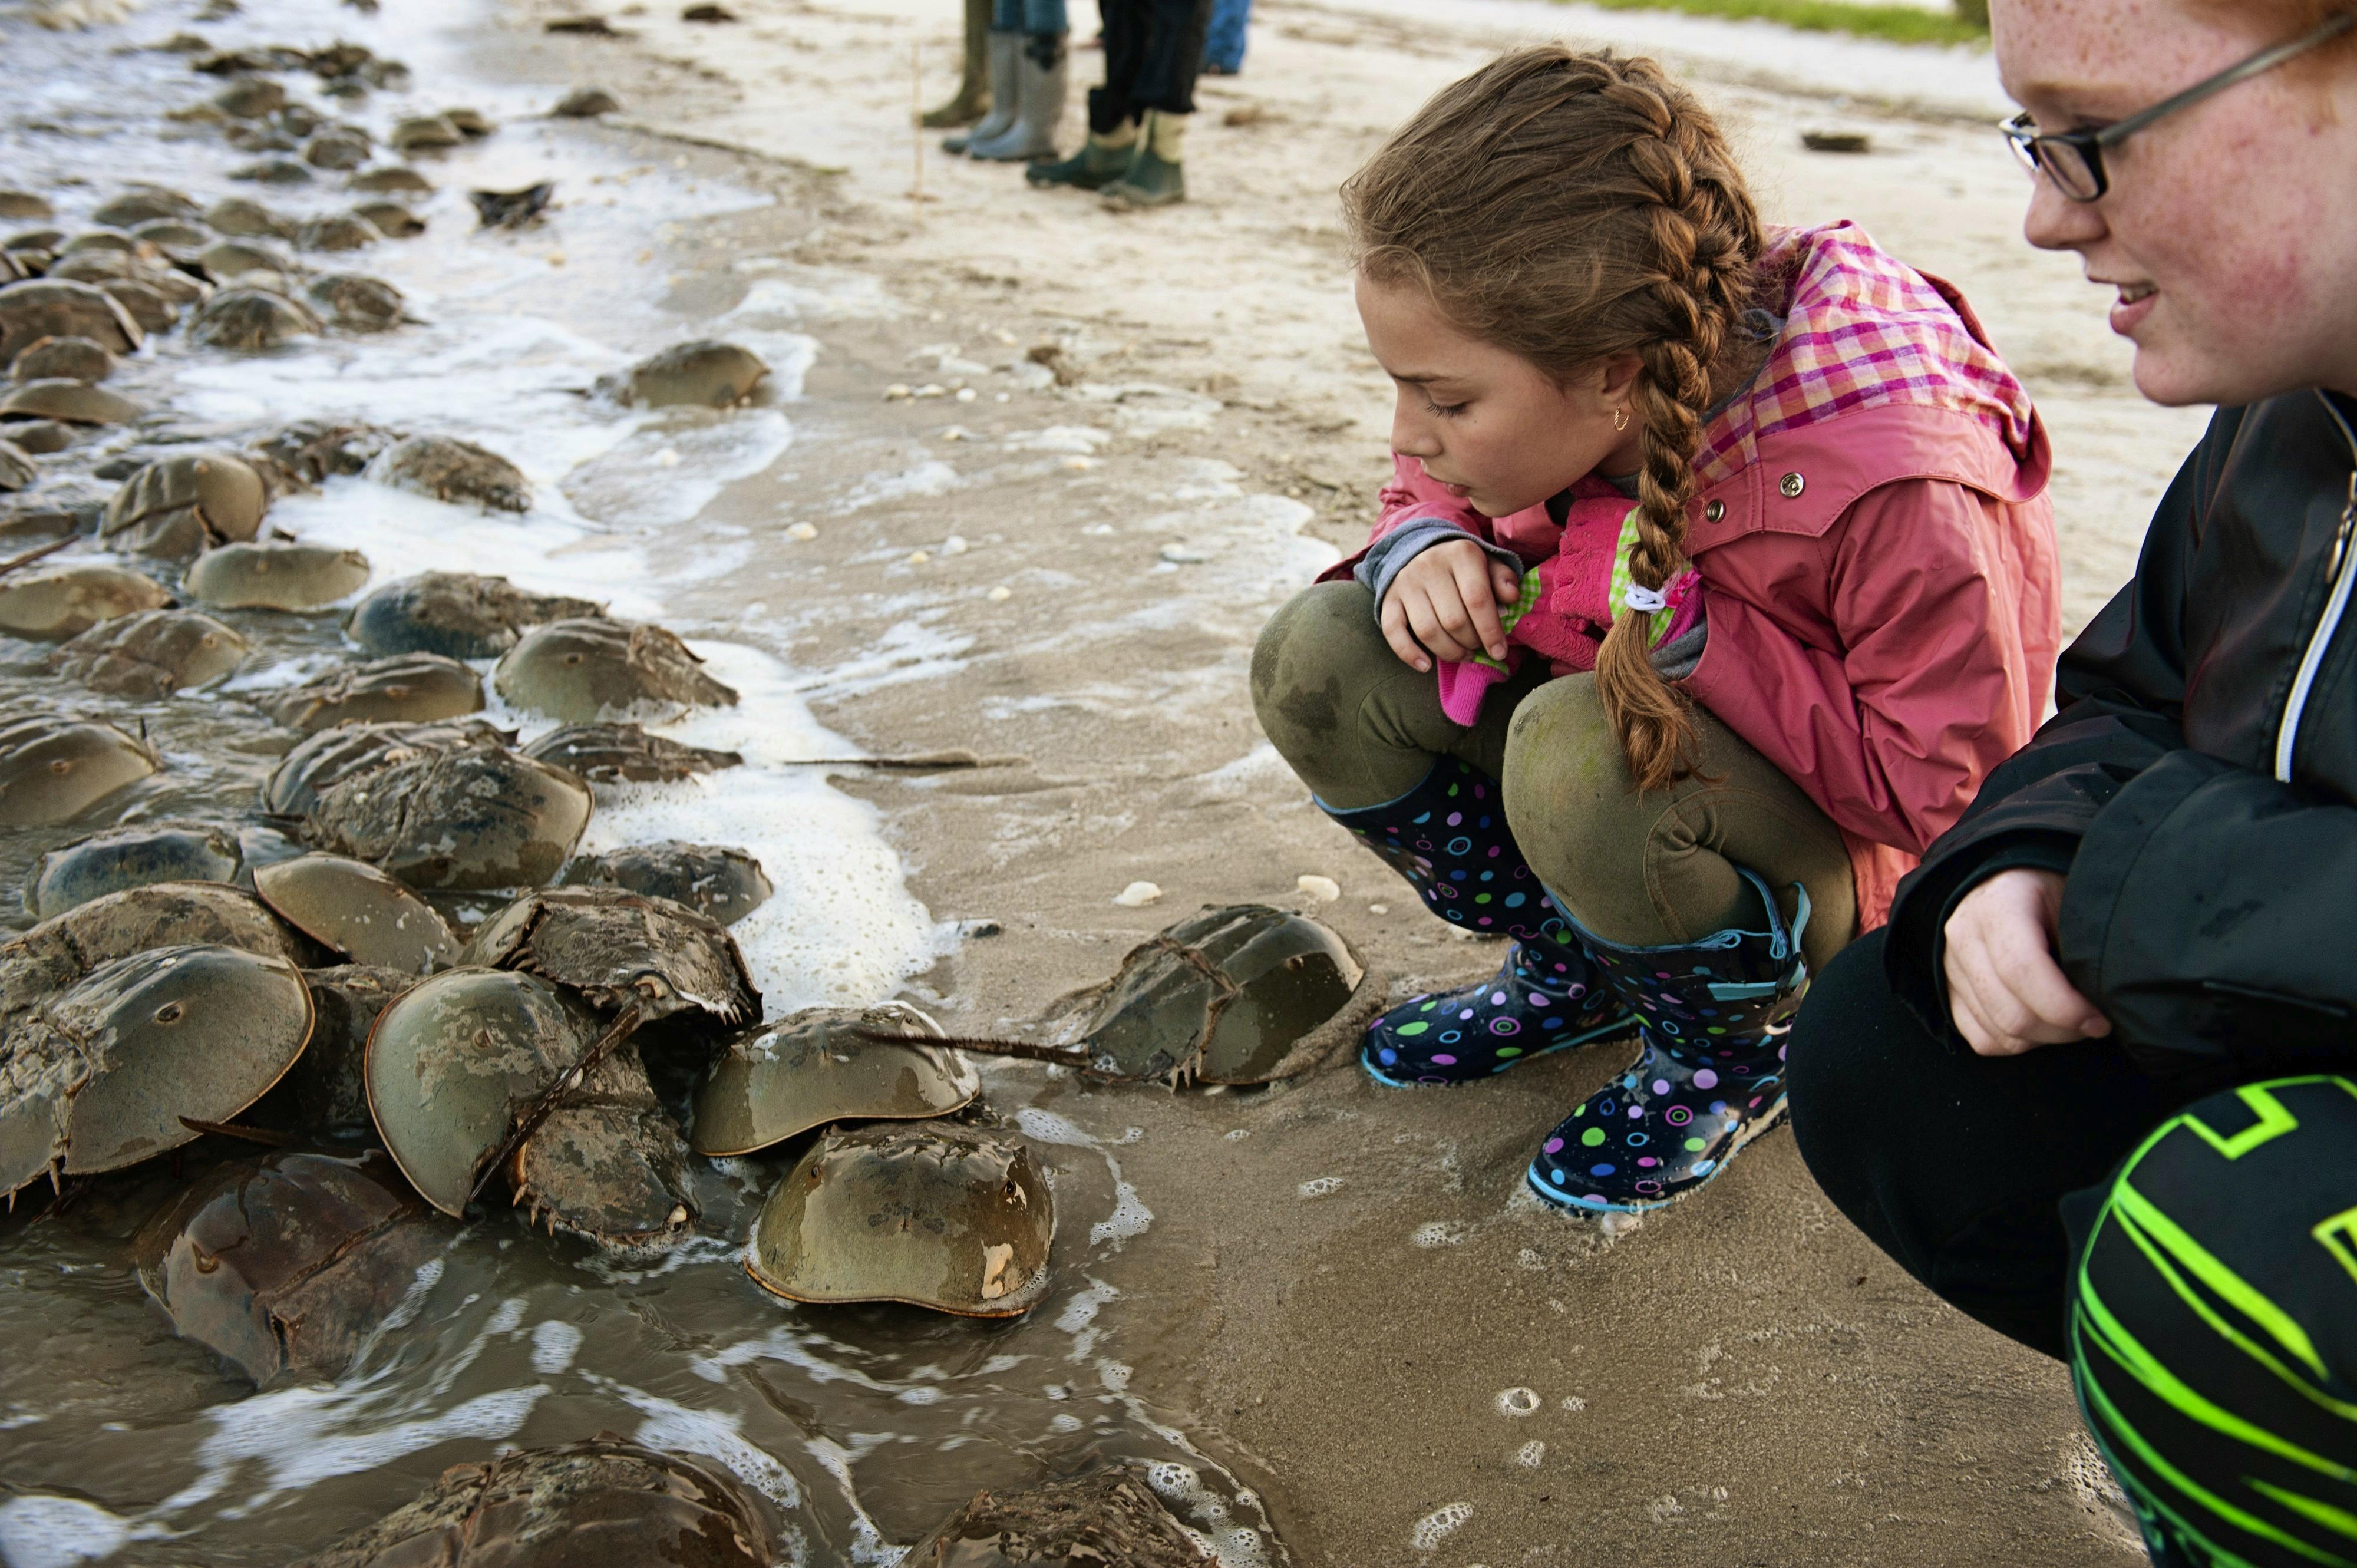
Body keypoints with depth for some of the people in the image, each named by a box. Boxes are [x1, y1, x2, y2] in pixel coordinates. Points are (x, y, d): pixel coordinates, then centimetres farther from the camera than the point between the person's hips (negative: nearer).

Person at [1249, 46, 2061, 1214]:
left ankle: (1735, 1048, -6)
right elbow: (1434, 488, 6)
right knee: (1319, 664, -15)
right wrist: (1420, 546, -20)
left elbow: (1943, 791, -26)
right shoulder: (1553, 382, -16)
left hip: (1849, 850, -6)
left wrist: (1689, 632, -31)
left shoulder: (1892, 479, -34)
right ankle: (1575, 969, 7)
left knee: (1583, 746, -39)